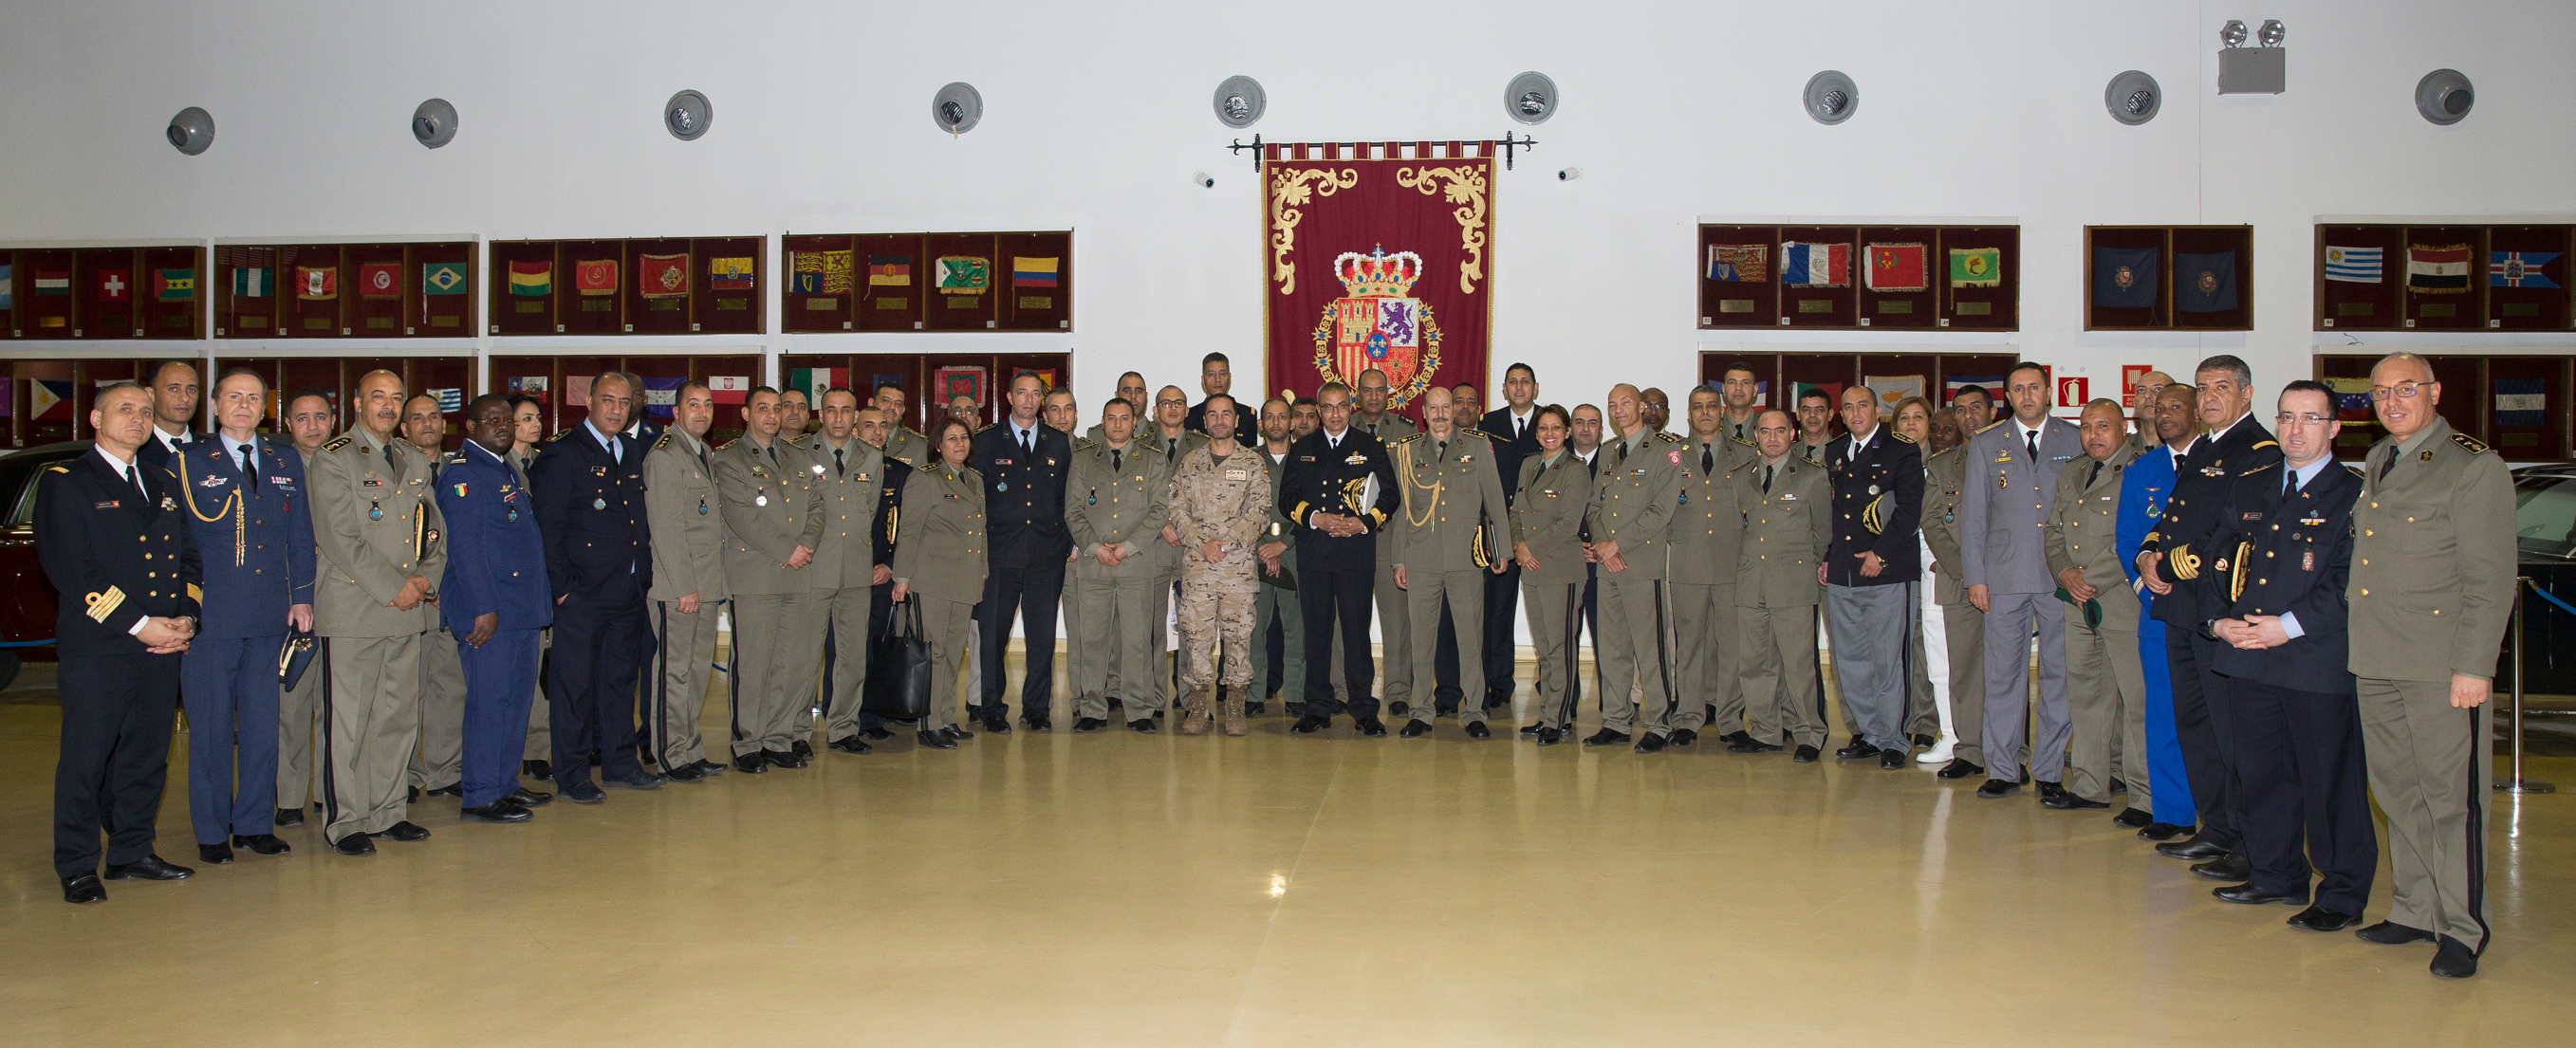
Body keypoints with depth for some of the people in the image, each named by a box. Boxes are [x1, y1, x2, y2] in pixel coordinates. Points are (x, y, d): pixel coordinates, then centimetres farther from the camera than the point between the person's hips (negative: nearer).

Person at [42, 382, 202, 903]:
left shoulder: (164, 484, 18)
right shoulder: (65, 482, -1)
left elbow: (188, 556, 17)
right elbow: (70, 569, -10)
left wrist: (186, 617, -1)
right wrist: (137, 624, -15)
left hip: (162, 645, 5)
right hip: (96, 646, -5)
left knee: (148, 756, 9)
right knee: (85, 757, 0)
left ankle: (132, 851, 20)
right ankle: (77, 866, 10)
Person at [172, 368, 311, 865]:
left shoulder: (286, 461, 12)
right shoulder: (187, 461, 1)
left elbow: (300, 535, 13)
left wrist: (302, 596, 6)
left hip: (270, 617, 3)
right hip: (209, 616, -3)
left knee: (262, 725, 9)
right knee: (211, 727, 3)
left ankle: (255, 823, 19)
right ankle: (211, 832, 13)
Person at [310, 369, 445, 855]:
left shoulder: (415, 463, 18)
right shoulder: (333, 460, -3)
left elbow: (434, 531, 17)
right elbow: (339, 538, -11)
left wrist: (426, 578, -2)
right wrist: (394, 587, -14)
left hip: (408, 611, 6)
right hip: (353, 609, -6)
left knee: (400, 716, 9)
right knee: (348, 720, -2)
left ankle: (386, 811, 19)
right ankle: (345, 821, 6)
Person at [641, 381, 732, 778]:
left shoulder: (703, 454, 18)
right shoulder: (664, 455, -10)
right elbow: (665, 528, -15)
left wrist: (717, 583, 15)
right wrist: (684, 587, -17)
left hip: (705, 586, 8)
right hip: (676, 587, -8)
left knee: (697, 669, 11)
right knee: (674, 671, -1)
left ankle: (689, 750, 18)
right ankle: (672, 756, 6)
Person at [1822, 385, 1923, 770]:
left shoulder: (1902, 451, -1)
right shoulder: (1834, 452, 16)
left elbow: (1909, 510, -8)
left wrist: (1880, 553, -14)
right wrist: (1825, 557, 11)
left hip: (1885, 572, -5)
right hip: (1840, 575, 5)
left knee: (1887, 661, -2)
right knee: (1849, 662, 8)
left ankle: (1892, 741, 8)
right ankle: (1868, 734, 20)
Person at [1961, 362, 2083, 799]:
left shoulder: (2075, 440, 8)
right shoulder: (1986, 444, 9)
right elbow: (1972, 513, 7)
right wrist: (1974, 576, 0)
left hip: (2062, 577, 0)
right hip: (2006, 578, 0)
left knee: (2059, 674, 3)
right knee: (2003, 674, 2)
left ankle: (2050, 772, 11)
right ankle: (2003, 770, 9)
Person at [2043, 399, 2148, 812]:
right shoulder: (2070, 473, 18)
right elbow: (2054, 532, 20)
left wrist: (2091, 579, -14)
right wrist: (2065, 572, 1)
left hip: (2124, 599, -7)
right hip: (2078, 604, 7)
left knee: (2137, 697, -5)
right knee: (2085, 694, 11)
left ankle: (2145, 796, 1)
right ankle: (2090, 786, 20)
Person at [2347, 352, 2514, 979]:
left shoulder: (2474, 466, -6)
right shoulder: (2376, 463, 16)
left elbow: (2491, 579, -10)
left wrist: (2473, 667, -15)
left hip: (2441, 663, -7)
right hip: (2376, 660, 7)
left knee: (2451, 793, -1)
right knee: (2397, 789, 13)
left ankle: (2460, 930, 8)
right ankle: (2415, 911, 24)